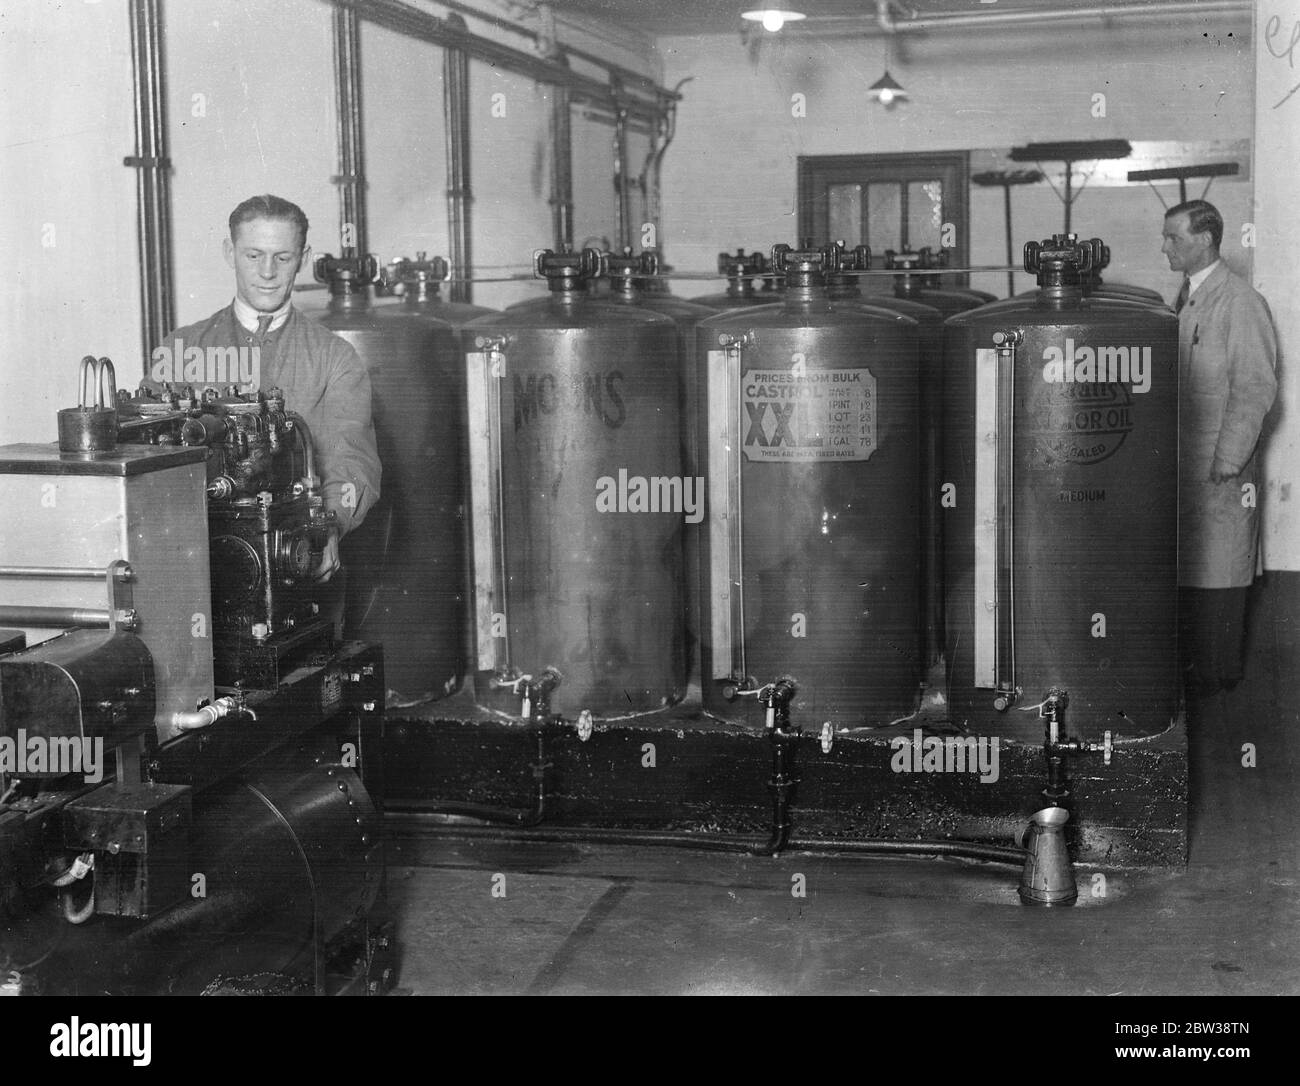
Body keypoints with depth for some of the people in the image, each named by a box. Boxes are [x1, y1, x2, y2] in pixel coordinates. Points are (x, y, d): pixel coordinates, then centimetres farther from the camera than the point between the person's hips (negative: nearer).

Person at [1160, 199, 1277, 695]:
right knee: (1185, 568, 12)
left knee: (1217, 572, 0)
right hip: (1181, 463, 8)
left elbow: (1255, 388, -15)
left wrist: (1226, 460, -17)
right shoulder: (1187, 295, 12)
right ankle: (1189, 659, 22)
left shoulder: (1240, 302, -13)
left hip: (1219, 469, -8)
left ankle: (1217, 673, 10)